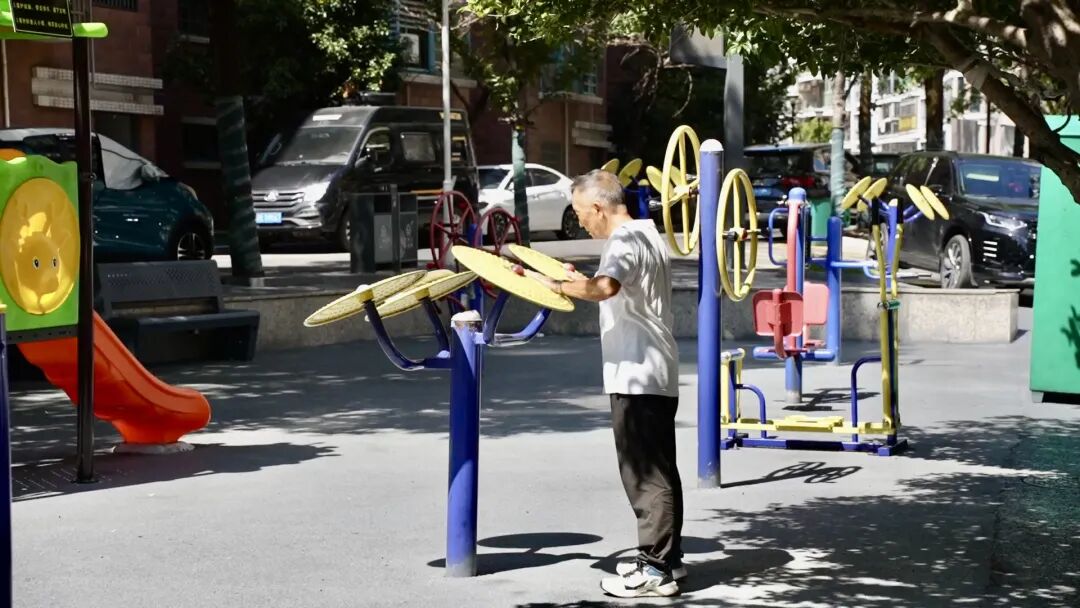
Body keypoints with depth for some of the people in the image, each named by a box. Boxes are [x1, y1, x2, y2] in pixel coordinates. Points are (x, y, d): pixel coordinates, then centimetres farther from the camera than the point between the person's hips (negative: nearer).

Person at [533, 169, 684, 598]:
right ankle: (666, 557, 24)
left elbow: (604, 288, -36)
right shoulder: (647, 233, 16)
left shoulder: (625, 242, -16)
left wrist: (559, 285, -24)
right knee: (657, 471, 15)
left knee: (645, 474, -5)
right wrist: (578, 282, 22)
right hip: (655, 374, 10)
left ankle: (655, 570, 0)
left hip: (638, 377, -10)